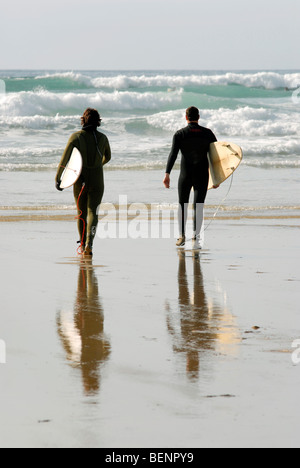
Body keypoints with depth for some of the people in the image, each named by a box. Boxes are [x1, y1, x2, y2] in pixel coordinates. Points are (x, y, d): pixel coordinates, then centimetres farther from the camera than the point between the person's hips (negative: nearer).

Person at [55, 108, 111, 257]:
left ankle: (83, 245, 27)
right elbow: (107, 157, 19)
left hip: (80, 181, 0)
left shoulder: (76, 137, -6)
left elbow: (65, 159, -10)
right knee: (92, 212, -5)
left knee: (81, 213, 15)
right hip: (97, 180, 0)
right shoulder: (102, 138, 1)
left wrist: (57, 178, -4)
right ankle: (89, 243, -27)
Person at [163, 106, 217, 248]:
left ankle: (182, 236, 16)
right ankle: (196, 238, -7)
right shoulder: (207, 133, 2)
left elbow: (173, 154, -13)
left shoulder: (179, 134, -4)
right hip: (202, 176, 1)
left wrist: (167, 174, -15)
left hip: (186, 175, -1)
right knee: (198, 207, 2)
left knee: (183, 205, 14)